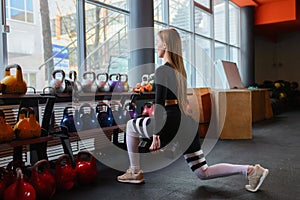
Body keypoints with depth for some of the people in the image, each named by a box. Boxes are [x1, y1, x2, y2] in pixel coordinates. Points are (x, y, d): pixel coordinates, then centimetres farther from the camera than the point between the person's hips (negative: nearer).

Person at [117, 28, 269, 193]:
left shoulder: (162, 70, -10)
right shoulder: (180, 69, 16)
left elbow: (159, 104, -16)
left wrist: (155, 134, -15)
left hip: (172, 123, -8)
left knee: (131, 125, 17)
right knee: (203, 173, 13)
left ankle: (135, 173, 20)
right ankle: (250, 170, 1)